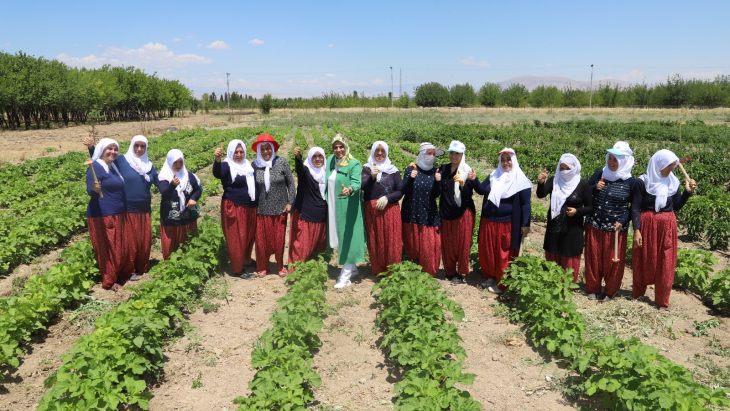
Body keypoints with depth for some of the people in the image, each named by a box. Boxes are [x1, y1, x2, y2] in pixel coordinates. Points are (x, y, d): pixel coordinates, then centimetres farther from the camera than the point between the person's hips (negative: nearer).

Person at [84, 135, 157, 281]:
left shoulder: (149, 165, 8)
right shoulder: (122, 161, -5)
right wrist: (91, 147, -24)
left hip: (144, 210, 4)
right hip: (128, 210, -4)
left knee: (145, 241, 11)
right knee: (129, 242, 5)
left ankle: (142, 268, 28)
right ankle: (129, 271, 20)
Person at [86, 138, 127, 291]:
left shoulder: (114, 166, 13)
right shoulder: (96, 167, -13)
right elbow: (90, 191, -20)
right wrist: (95, 189, -37)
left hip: (117, 215, 9)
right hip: (102, 216, -9)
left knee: (119, 248, 14)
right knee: (107, 249, -1)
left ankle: (119, 276, 25)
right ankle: (109, 281, 9)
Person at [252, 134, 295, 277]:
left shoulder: (282, 162, -6)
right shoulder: (254, 165, -2)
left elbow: (291, 183, -1)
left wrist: (290, 202, -5)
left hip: (279, 209, -1)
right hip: (261, 210, 1)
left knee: (279, 239, 10)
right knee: (262, 239, 7)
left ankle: (280, 266, 30)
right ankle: (262, 267, 26)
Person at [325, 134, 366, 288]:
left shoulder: (354, 164, -12)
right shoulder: (330, 161, 7)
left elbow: (357, 182, -27)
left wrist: (350, 189, -47)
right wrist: (326, 199, 9)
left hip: (348, 208, -7)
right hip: (333, 207, 7)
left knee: (347, 238, -4)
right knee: (340, 238, 14)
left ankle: (345, 277, 1)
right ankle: (353, 269, 29)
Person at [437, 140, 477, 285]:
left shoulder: (468, 172, -7)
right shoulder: (443, 169, 6)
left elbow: (468, 195, -16)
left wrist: (463, 184, -33)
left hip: (463, 213, -4)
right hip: (446, 212, 4)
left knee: (462, 243, 4)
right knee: (447, 244, 9)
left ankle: (461, 273, 18)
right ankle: (449, 271, 24)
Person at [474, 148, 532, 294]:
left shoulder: (520, 180, -7)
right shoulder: (493, 176, 9)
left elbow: (525, 204, -8)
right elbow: (481, 190, 5)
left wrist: (525, 224, -12)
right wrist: (474, 180, -15)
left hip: (507, 225, -5)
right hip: (488, 223, 5)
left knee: (504, 256, 5)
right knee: (486, 253, 13)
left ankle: (501, 284, 20)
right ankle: (490, 277, 33)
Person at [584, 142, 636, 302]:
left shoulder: (630, 181, -7)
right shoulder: (600, 173, -1)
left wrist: (622, 221, -14)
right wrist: (595, 188, -15)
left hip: (616, 228, -2)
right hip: (594, 225, 2)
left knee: (613, 260, 7)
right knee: (593, 258, 11)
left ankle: (609, 291, 25)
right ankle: (593, 288, 27)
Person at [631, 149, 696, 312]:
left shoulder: (673, 182, 4)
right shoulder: (642, 182, -8)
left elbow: (677, 207, 9)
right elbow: (635, 208, -9)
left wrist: (687, 191, -3)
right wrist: (636, 230, -14)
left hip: (668, 226, 3)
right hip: (647, 225, -3)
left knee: (666, 265, 6)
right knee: (643, 262, 9)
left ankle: (662, 301, 16)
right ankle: (638, 292, 29)